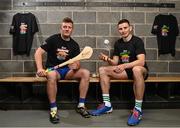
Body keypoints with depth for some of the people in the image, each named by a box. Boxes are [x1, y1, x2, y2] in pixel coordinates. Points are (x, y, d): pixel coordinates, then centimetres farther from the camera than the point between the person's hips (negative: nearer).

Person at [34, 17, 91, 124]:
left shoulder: (74, 45, 5)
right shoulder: (53, 39, -5)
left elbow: (77, 63, 2)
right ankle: (53, 110, -28)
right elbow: (38, 53, -11)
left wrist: (76, 66, -24)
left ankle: (81, 106, -12)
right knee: (52, 75, -40)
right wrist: (40, 68, -26)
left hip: (67, 70, 4)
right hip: (53, 69, -4)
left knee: (86, 73, -19)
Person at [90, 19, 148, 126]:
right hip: (125, 70, 6)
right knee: (102, 70, -10)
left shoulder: (137, 41, -11)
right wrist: (108, 59, -15)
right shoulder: (118, 43, 7)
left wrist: (124, 65, -36)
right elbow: (115, 62, 7)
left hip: (140, 70, -6)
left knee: (136, 69, -42)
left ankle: (138, 109, -34)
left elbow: (141, 62, -24)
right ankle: (107, 105, -9)